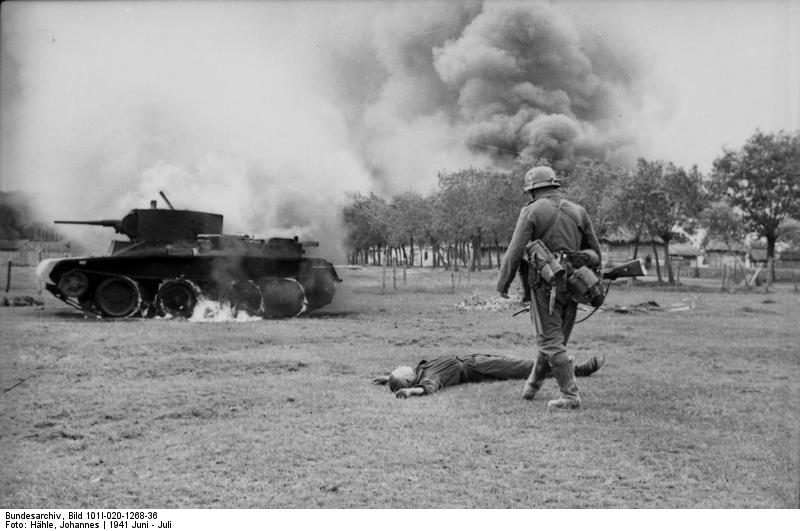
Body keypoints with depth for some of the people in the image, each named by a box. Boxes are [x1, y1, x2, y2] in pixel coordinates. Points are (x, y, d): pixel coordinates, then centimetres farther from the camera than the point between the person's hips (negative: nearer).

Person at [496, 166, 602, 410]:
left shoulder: (532, 211, -5)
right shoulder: (578, 211, 10)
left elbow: (515, 251, -10)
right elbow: (595, 252, 13)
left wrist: (502, 284, -1)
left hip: (545, 284, -6)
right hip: (571, 284, 6)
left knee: (551, 342, 0)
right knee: (555, 338, 17)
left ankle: (570, 396, -4)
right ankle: (532, 385, 32)